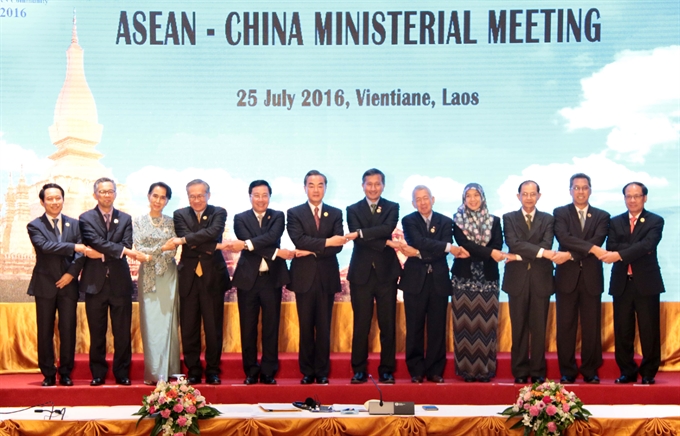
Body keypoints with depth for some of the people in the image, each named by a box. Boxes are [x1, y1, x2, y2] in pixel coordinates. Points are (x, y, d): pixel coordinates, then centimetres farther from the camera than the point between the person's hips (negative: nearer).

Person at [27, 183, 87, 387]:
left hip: (68, 284, 2)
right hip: (44, 285, -2)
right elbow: (45, 246, -18)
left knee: (68, 330, 2)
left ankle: (65, 373, 11)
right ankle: (48, 374, 11)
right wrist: (75, 247, -25)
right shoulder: (35, 226, 0)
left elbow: (81, 251, 2)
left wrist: (72, 273, -12)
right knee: (45, 331, 3)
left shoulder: (74, 224, 9)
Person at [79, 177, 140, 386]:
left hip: (120, 282, 1)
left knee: (122, 333, 2)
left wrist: (102, 254, -13)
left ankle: (122, 373, 10)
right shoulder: (86, 218, 3)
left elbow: (126, 245, -2)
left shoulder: (125, 219, 11)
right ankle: (98, 374, 13)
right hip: (95, 282, -1)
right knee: (97, 333, 4)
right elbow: (96, 242, -12)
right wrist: (123, 250, -20)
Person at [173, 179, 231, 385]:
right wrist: (212, 246, -16)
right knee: (189, 328, 3)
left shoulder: (219, 213, 5)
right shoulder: (180, 215, 7)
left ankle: (212, 371, 12)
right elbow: (185, 238, -9)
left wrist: (185, 240, -19)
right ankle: (193, 371, 12)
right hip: (189, 278, 1)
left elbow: (213, 233, -15)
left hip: (213, 277, -1)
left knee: (214, 328, 2)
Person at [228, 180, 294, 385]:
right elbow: (246, 241, -11)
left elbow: (272, 237, -13)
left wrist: (246, 244, -23)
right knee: (248, 328, 4)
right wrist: (276, 252, -17)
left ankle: (268, 372, 10)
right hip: (248, 279, 0)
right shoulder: (240, 218, 5)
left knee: (271, 328, 3)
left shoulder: (278, 217, 7)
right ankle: (251, 372, 12)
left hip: (272, 278, 0)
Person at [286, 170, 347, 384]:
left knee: (324, 327, 3)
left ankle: (322, 372, 10)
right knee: (306, 327, 3)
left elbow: (338, 245, -4)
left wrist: (311, 251, -13)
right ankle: (307, 371, 10)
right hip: (304, 277, -1)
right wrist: (325, 242, -20)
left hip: (327, 277, 1)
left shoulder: (336, 213, 8)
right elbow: (299, 240, -12)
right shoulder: (294, 213, 4)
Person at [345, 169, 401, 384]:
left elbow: (387, 229, -13)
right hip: (361, 273, 0)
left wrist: (360, 234, -21)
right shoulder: (353, 210, 8)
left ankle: (386, 370, 10)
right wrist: (384, 243, -16)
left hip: (386, 273, 0)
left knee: (388, 324, 2)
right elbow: (357, 239, -7)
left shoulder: (392, 208, 8)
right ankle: (359, 370, 8)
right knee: (361, 324, 1)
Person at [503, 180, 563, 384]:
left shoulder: (547, 219, 9)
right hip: (517, 279, 0)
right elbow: (513, 243, -10)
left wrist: (519, 256, -13)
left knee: (539, 328, 2)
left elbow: (547, 245, -7)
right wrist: (541, 252, -20)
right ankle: (520, 372, 8)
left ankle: (538, 372, 8)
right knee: (519, 328, 2)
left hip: (540, 280, 0)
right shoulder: (509, 218, 7)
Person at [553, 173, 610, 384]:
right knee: (566, 326, 2)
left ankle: (590, 371, 11)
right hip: (567, 277, -1)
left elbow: (598, 240, -7)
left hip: (591, 278, 1)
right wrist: (590, 248, -22)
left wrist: (572, 254, -17)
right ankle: (567, 372, 8)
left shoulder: (602, 216, 10)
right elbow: (564, 238, -12)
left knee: (592, 327, 3)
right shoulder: (560, 213, 6)